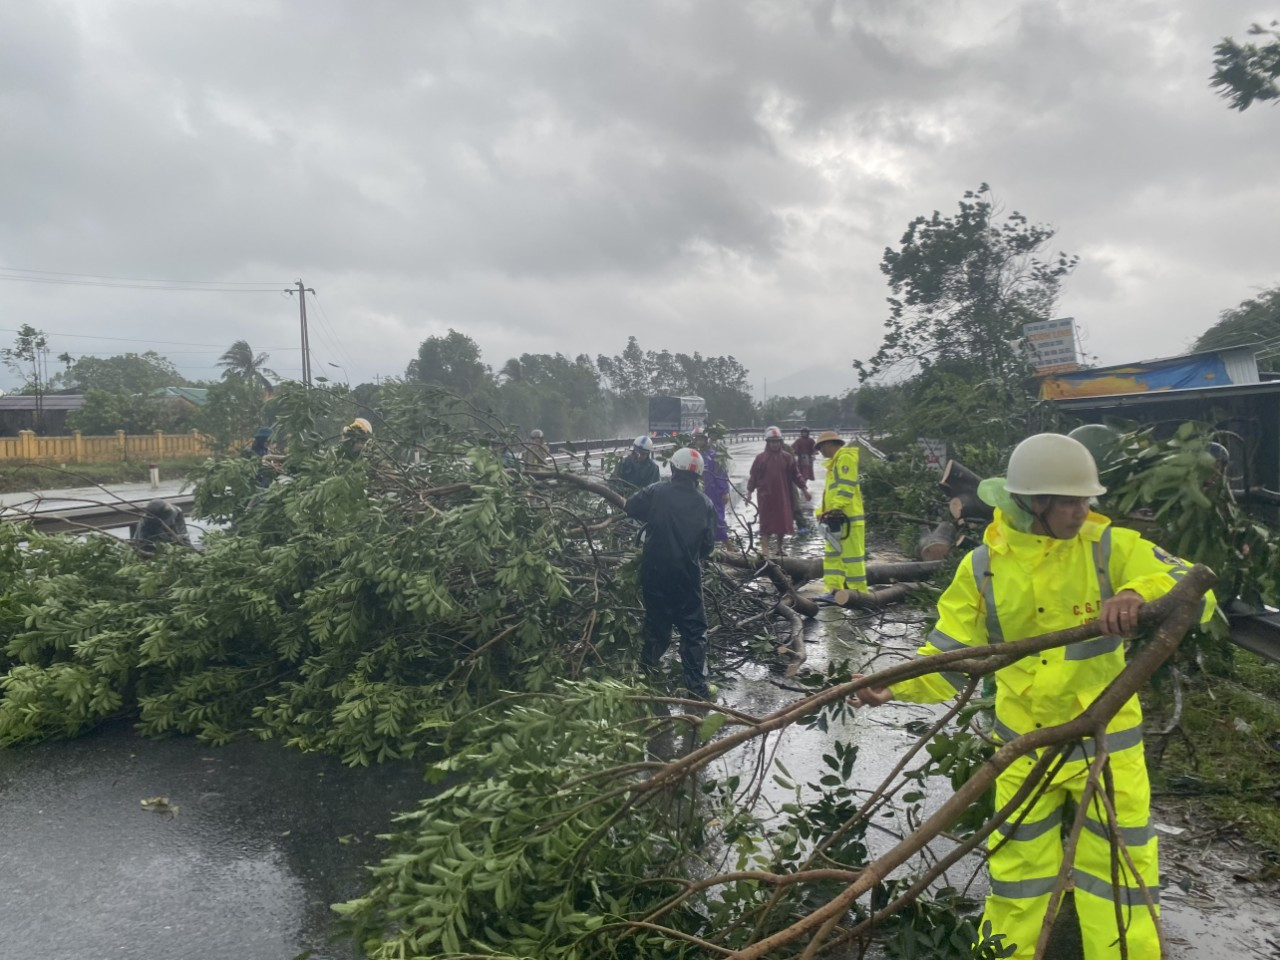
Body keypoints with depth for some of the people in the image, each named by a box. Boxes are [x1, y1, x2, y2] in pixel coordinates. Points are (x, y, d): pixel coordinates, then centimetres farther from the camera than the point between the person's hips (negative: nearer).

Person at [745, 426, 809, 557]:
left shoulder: (787, 458, 5)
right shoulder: (760, 458, 0)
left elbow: (796, 475, 9)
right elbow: (753, 476, 4)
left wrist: (804, 488, 6)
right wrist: (749, 492, 1)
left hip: (783, 496, 2)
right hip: (766, 496, -2)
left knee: (783, 521, 10)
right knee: (766, 522, -2)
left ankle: (779, 547, 26)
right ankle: (765, 549, 0)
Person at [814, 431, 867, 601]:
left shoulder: (845, 458, -10)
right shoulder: (835, 462, 21)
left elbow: (846, 487, -20)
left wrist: (837, 508, -23)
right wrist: (824, 511, 22)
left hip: (847, 517, -11)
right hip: (837, 517, 11)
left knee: (851, 555, -6)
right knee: (832, 554, 11)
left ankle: (859, 592, 0)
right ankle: (834, 589, 13)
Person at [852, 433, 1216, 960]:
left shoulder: (1110, 546, -11)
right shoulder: (983, 567, -9)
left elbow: (1196, 593, -20)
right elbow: (949, 656, -7)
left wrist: (1140, 591, -41)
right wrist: (899, 683, -25)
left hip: (1105, 739, -1)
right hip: (1025, 744, 1)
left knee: (1119, 872, 14)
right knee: (1017, 873, 17)